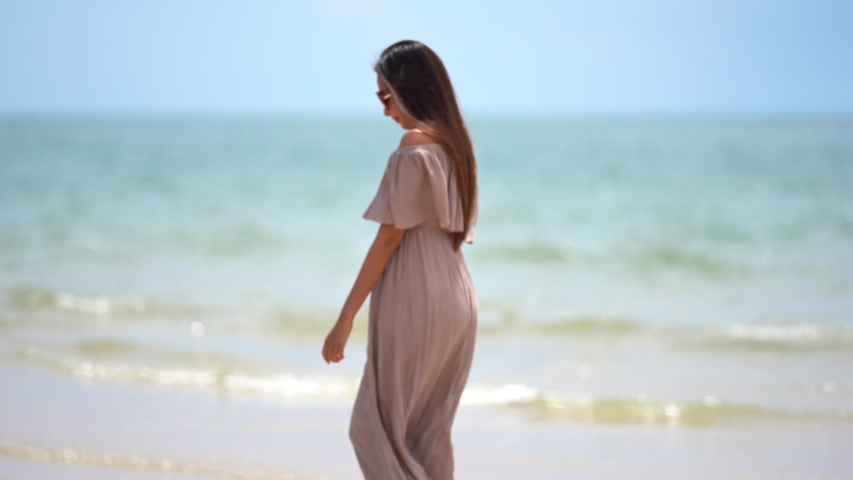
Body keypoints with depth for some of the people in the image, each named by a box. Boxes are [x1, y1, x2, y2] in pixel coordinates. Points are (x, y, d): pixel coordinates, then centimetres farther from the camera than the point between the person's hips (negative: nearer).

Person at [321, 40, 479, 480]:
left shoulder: (415, 144, -12)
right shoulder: (454, 144, 12)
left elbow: (390, 237, -14)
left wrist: (346, 318, -12)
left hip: (415, 303, -9)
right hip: (455, 301, 9)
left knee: (375, 428, -1)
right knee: (430, 434, 12)